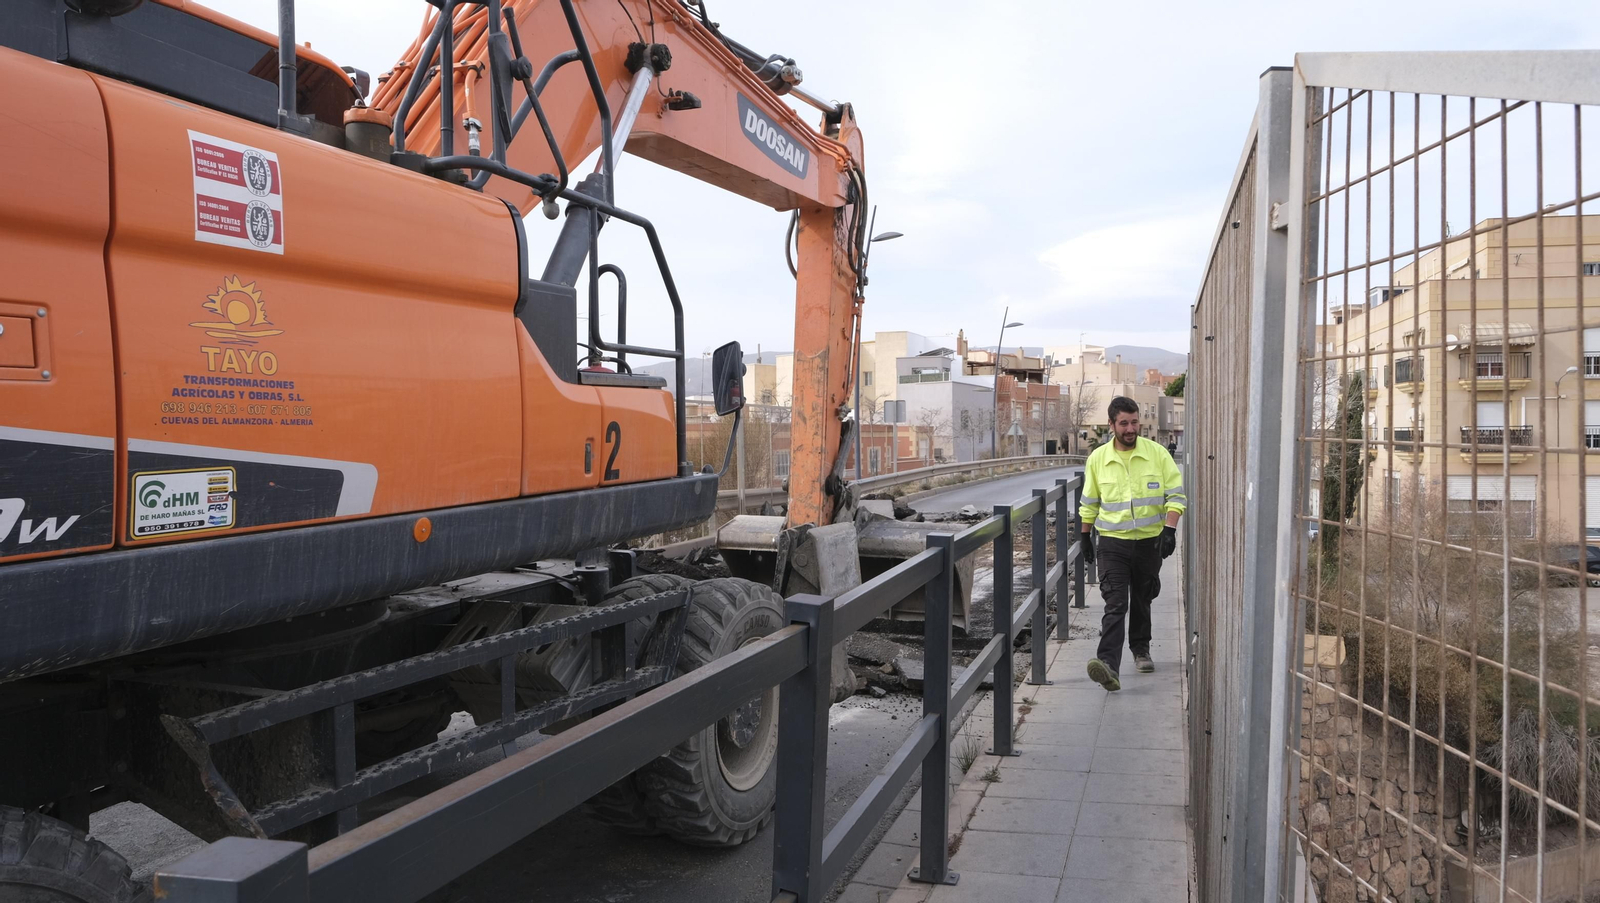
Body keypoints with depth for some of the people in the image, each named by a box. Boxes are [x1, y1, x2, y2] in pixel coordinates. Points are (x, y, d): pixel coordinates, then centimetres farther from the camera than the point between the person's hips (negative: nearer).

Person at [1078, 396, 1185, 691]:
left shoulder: (1157, 453, -3)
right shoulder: (1097, 458, 0)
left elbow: (1176, 494, -4)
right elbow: (1090, 502, 12)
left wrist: (1170, 529, -16)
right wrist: (1086, 537, 15)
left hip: (1150, 541, 1)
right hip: (1112, 543, -1)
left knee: (1142, 600, 18)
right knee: (1115, 604, -12)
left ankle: (1141, 650, 40)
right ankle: (1109, 666, -22)